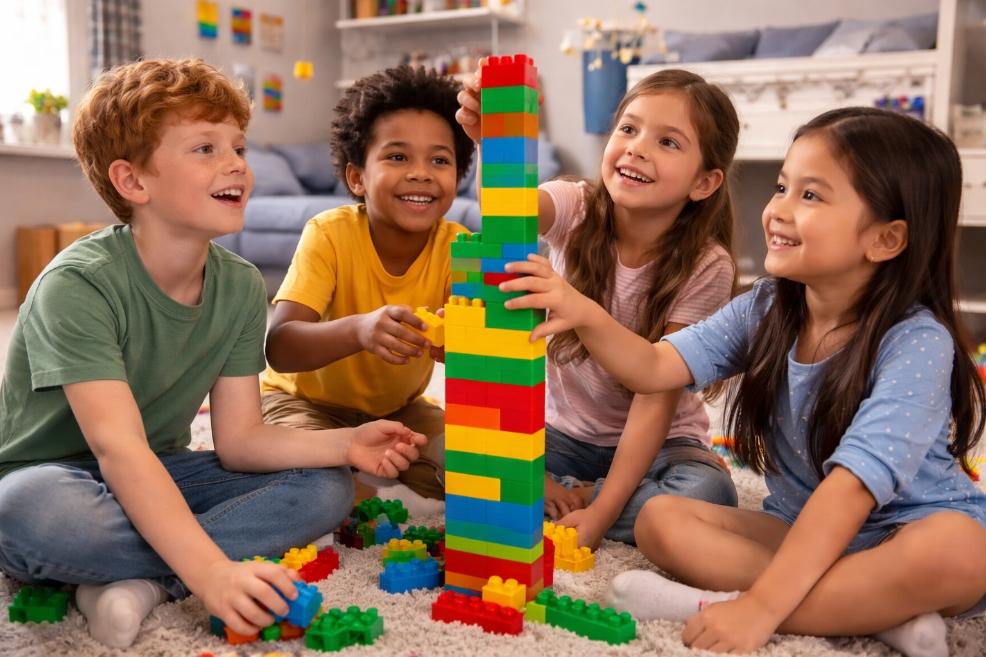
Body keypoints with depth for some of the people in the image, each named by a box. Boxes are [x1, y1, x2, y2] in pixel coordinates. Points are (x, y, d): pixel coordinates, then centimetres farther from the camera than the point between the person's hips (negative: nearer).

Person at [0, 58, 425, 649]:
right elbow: (118, 447, -33)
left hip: (158, 481, 6)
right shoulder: (78, 285, -24)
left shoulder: (241, 288, -5)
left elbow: (238, 438, -7)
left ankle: (140, 580, -23)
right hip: (49, 477, -5)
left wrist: (346, 444, -24)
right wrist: (212, 572, -43)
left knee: (326, 486, -12)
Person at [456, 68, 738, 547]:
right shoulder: (577, 209, -13)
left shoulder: (705, 268, -18)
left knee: (706, 493, -31)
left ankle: (568, 500, -10)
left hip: (655, 443, 0)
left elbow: (656, 398, -21)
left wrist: (599, 513, -26)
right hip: (562, 430, 1)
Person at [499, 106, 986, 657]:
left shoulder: (916, 343, -22)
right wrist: (586, 316, -29)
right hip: (799, 530, 5)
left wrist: (761, 605, -34)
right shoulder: (766, 310, -4)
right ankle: (880, 610, -20)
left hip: (906, 533, -5)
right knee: (661, 519, -15)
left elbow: (850, 487, -29)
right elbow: (653, 368, -9)